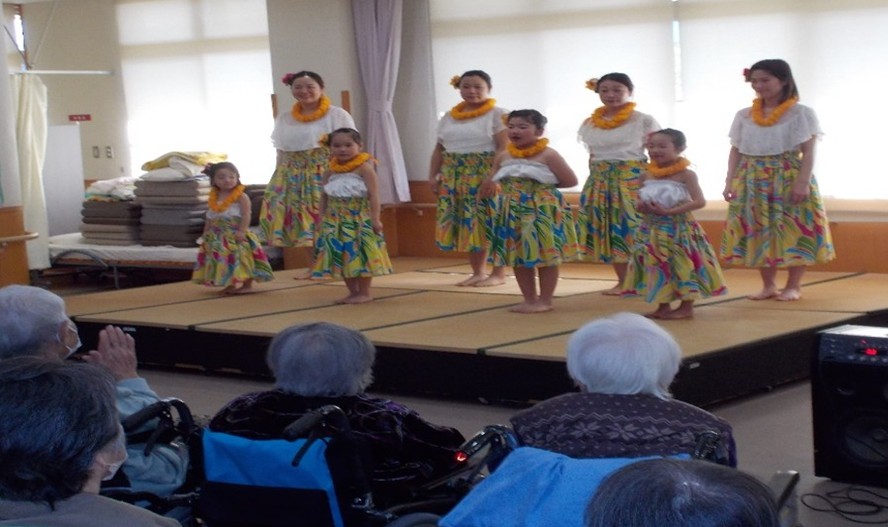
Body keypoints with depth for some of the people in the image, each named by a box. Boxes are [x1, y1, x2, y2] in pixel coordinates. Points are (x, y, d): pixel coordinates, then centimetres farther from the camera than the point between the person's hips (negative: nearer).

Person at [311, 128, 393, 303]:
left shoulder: (364, 167, -7)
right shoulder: (331, 171, 9)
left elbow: (373, 194, -11)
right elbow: (324, 197, 14)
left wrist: (375, 218, -16)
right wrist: (322, 219, 9)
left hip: (359, 218, -6)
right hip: (335, 219, 6)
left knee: (360, 254, -3)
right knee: (341, 256, 7)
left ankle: (364, 292, 8)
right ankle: (353, 292, 19)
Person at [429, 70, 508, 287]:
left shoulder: (496, 114, -4)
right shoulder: (448, 117, 15)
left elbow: (504, 148, -12)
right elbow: (439, 149, 17)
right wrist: (433, 175, 7)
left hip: (486, 176, -6)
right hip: (455, 177, 6)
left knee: (491, 224, -6)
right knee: (468, 225, 6)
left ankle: (499, 274, 2)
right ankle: (478, 272, 15)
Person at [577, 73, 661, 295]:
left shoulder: (644, 121, -2)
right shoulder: (590, 124, 9)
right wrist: (595, 181, 10)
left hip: (632, 179, -4)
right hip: (600, 181, 5)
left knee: (633, 229, -9)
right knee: (608, 231, 5)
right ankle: (622, 281, 15)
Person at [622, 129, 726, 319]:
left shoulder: (685, 174, -9)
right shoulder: (646, 175, 7)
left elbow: (700, 202, -16)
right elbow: (641, 200, 18)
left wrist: (669, 211, -21)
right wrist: (642, 206, -8)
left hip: (678, 227, -6)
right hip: (653, 228, 6)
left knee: (682, 265, -1)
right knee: (657, 266, 9)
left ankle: (686, 307, 11)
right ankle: (663, 306, 20)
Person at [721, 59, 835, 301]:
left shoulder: (802, 114, -3)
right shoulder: (743, 116, 9)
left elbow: (808, 152, -7)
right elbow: (735, 151, 10)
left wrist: (803, 182, -17)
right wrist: (730, 182, 2)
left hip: (788, 179, -4)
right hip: (752, 181, 4)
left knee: (794, 231, -3)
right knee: (758, 232, 4)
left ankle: (793, 286, 10)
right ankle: (768, 285, 15)